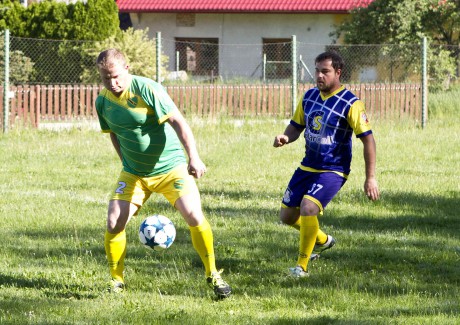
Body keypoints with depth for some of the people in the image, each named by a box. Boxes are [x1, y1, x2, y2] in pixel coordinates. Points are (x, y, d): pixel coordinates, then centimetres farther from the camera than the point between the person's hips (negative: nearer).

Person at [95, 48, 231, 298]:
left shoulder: (147, 90, -19)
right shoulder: (103, 102, -2)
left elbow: (178, 122, -23)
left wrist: (193, 157, -33)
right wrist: (126, 162, 13)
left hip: (170, 167, -4)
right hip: (134, 173, 4)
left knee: (194, 216, -18)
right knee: (114, 224, -10)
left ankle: (213, 275, -1)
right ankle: (116, 282, 8)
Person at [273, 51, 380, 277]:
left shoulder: (350, 104, -15)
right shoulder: (309, 97, 4)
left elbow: (368, 139, -13)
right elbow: (296, 127, 14)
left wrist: (370, 178, -16)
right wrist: (285, 138, -11)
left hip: (333, 170, -7)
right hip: (308, 166, 7)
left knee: (308, 207, -27)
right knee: (287, 215, 9)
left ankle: (302, 265, -12)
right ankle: (322, 240, 38)